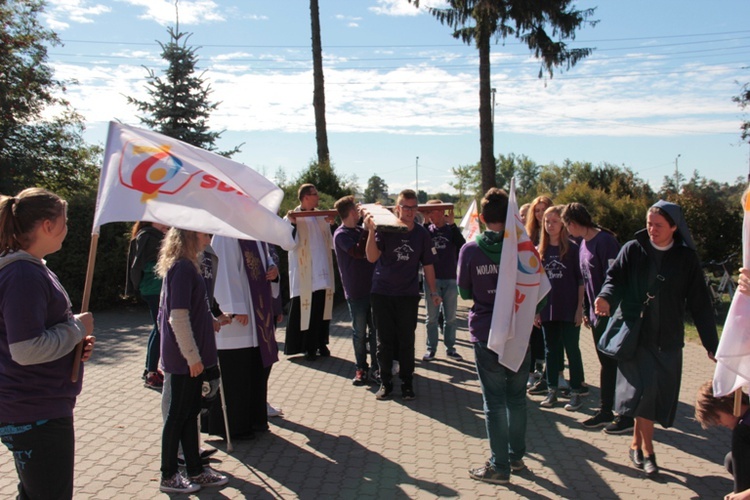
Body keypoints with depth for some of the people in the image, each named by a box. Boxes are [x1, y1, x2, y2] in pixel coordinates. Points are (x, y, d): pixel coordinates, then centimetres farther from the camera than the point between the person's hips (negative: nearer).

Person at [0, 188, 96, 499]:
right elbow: (27, 350, -27)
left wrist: (78, 342, 3)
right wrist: (78, 327, -15)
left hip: (43, 408, 11)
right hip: (36, 415, -11)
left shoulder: (33, 268, 12)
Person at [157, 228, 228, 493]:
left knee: (190, 412, 16)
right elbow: (178, 318, -23)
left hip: (191, 356, 9)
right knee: (178, 415, 4)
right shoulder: (182, 268, -20)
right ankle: (169, 476, 18)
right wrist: (192, 357, -20)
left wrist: (212, 321, 19)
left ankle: (195, 471, 28)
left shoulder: (185, 266, 10)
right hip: (184, 358, -9)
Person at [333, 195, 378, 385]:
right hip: (356, 292, -6)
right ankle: (361, 368, 16)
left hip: (372, 288, 6)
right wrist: (367, 230, -21)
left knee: (375, 330, 10)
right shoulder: (341, 234, -9)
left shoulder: (361, 230, 11)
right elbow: (359, 252, -23)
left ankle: (377, 366, 19)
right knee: (360, 332, 5)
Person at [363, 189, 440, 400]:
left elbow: (427, 264, 8)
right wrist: (371, 231, -27)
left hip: (408, 295, 1)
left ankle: (407, 383, 18)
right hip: (382, 293, -1)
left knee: (407, 341, 5)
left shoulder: (422, 233, 1)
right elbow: (372, 257, -16)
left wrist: (433, 292, 7)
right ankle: (385, 382, 18)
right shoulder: (385, 229, -7)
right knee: (384, 341, 6)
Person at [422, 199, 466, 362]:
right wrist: (425, 223, -19)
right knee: (432, 317, 6)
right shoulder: (427, 229, 2)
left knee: (450, 317, 9)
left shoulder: (452, 229, 2)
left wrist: (452, 223, -19)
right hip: (431, 279, 0)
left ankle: (450, 348, 19)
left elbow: (462, 246, -16)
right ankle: (431, 348, 14)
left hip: (451, 279, 0)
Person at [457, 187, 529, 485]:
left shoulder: (470, 250, -8)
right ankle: (516, 457, 30)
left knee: (494, 402, 5)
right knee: (517, 398, 17)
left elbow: (465, 292, 1)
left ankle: (500, 466, 13)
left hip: (486, 334, -2)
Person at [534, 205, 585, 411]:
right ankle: (552, 392, 18)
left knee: (572, 350, 3)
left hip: (569, 309, -4)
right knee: (550, 350, 10)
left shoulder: (572, 248, -4)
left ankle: (576, 393, 11)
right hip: (547, 309, 4)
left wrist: (580, 307, -9)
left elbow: (581, 280, -4)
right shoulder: (540, 250, 6)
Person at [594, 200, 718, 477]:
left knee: (657, 396, 4)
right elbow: (615, 278, -3)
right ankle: (646, 449, 5)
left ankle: (636, 444, 22)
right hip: (635, 335, -2)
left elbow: (700, 303, 5)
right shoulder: (632, 249, 0)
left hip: (668, 339, 2)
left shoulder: (686, 258, 3)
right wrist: (606, 297, -27)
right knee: (644, 388, -11)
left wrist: (711, 343, 6)